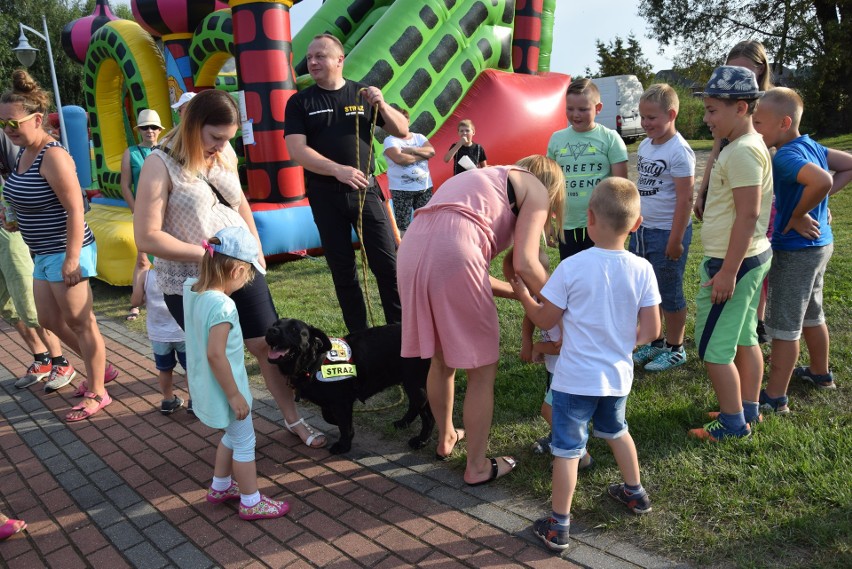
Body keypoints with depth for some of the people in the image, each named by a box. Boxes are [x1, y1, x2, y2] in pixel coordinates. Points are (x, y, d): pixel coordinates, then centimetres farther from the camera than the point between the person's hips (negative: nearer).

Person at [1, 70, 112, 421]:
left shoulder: (53, 156, -19)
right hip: (43, 255, 10)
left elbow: (75, 210, -23)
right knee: (50, 320, 18)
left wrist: (71, 259, -24)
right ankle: (99, 366, 34)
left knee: (81, 323, 1)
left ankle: (97, 393, 13)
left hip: (65, 254, -10)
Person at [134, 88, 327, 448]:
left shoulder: (226, 155, 3)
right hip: (190, 284, -4)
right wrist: (207, 254, -20)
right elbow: (147, 237, -18)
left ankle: (293, 419, 21)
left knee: (269, 346, 6)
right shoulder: (161, 165, -14)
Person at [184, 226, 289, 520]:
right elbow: (215, 354, -30)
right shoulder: (223, 306, -30)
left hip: (205, 387, 9)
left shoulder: (191, 288, -5)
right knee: (245, 443, 9)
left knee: (232, 436, 27)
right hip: (225, 389, -9)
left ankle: (219, 487, 41)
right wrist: (234, 395, -21)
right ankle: (251, 503, 23)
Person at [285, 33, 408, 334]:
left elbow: (402, 131, 9)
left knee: (387, 263, -2)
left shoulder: (362, 94, 7)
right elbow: (297, 149, -10)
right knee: (342, 269, 7)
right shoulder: (300, 102, 3)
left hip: (365, 190, 0)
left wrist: (382, 106, -10)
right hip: (325, 196, 0)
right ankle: (359, 336, 19)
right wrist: (338, 170, -23)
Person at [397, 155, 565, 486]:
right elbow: (525, 264, -1)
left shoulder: (488, 181, 35)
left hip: (412, 248, 8)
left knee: (441, 360, 27)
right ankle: (477, 468, 23)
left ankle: (446, 438, 46)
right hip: (452, 258, -8)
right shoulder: (536, 189, 13)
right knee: (482, 371, 10)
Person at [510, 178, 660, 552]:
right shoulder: (642, 270, -10)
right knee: (615, 430, 30)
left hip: (576, 376, -4)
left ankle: (558, 527, 16)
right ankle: (635, 493, 48)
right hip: (618, 375, 4)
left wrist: (523, 295, 9)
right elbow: (651, 331, -6)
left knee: (568, 448, 7)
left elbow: (544, 320, -9)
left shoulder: (571, 268, -19)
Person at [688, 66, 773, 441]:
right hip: (753, 256, 10)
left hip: (734, 262, -10)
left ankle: (733, 422, 11)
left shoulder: (742, 151, -20)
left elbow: (747, 215, -25)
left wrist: (728, 271, -24)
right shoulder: (750, 145, 11)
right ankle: (749, 410, 31)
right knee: (745, 337, 18)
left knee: (713, 347, -1)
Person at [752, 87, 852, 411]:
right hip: (819, 244, 10)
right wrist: (823, 197, 6)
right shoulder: (810, 146, 5)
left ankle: (775, 398, 9)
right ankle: (821, 373, 43)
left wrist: (797, 216, -24)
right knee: (811, 315, 25)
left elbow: (821, 181, -40)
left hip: (795, 250, -10)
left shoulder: (786, 156, -23)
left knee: (784, 326, -1)